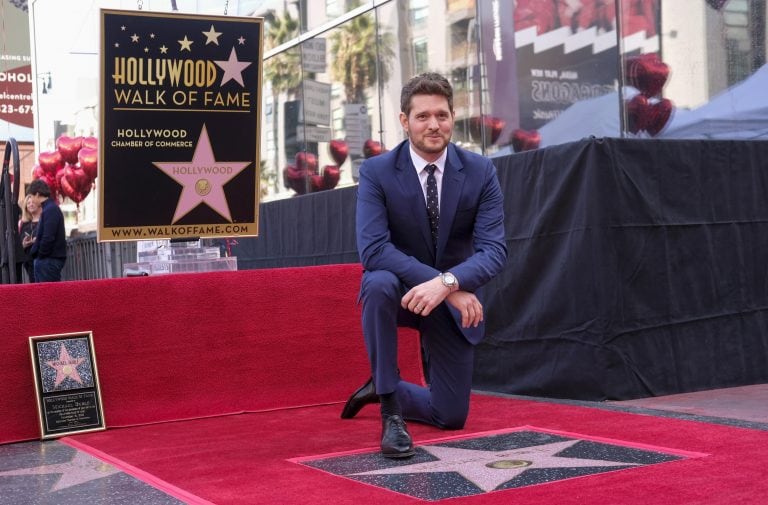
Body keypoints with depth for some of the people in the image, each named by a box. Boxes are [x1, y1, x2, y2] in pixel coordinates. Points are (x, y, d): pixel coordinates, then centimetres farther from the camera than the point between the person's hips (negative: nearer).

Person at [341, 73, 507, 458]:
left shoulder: (480, 171, -11)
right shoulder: (376, 171, -15)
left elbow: (494, 250, -17)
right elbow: (372, 249, -26)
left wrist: (447, 283, -38)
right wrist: (453, 289, -35)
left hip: (455, 299, 2)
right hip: (399, 290, -2)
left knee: (451, 416, 4)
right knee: (379, 283, -39)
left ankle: (381, 387, 37)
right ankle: (391, 411, -23)